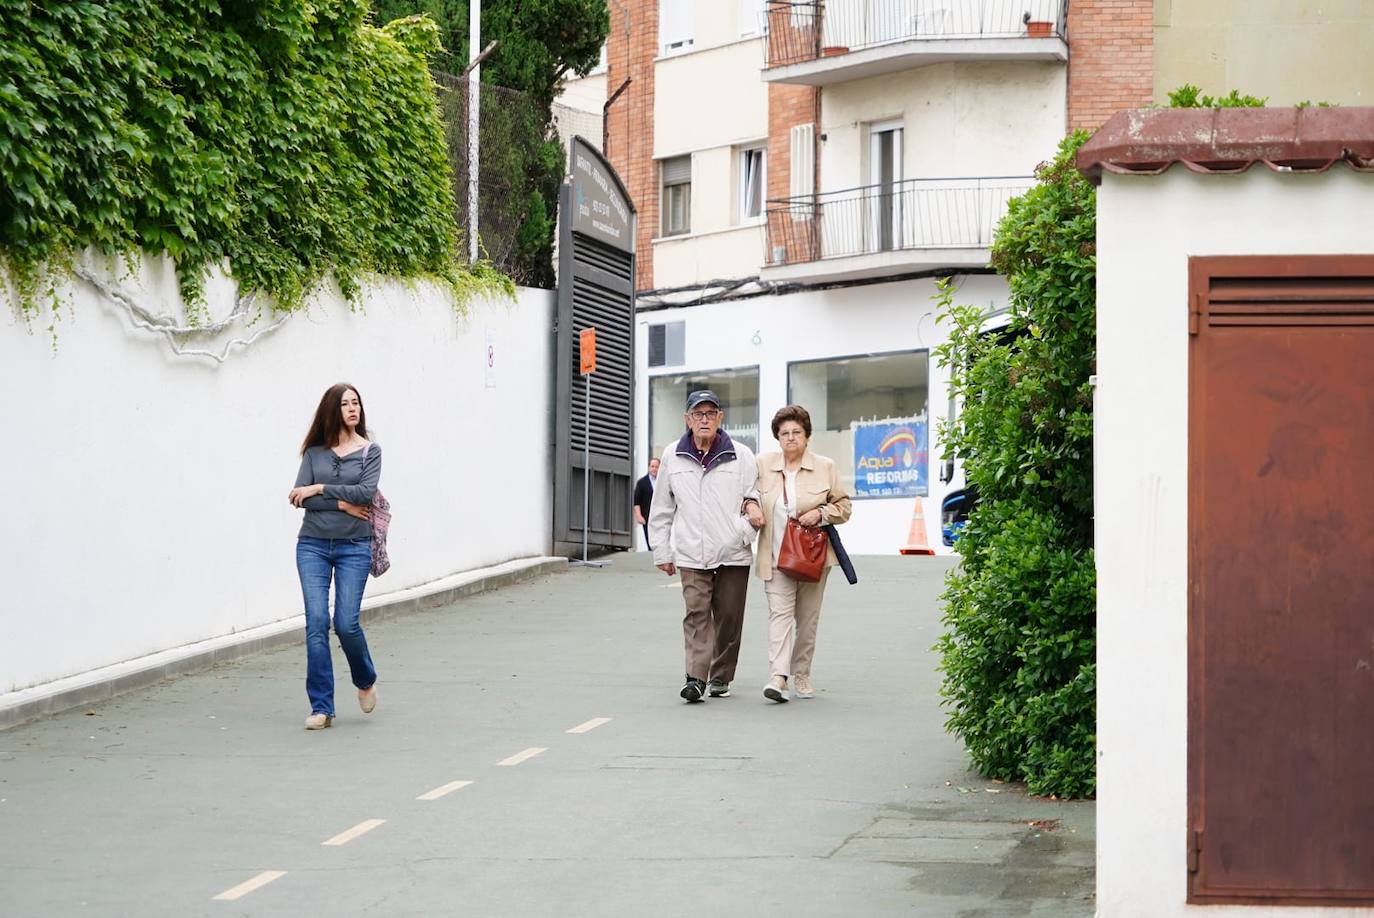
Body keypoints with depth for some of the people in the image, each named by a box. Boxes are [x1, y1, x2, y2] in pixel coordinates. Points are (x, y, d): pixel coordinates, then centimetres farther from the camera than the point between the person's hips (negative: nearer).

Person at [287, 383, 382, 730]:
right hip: (313, 545, 1)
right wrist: (342, 504, -12)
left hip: (353, 547, -1)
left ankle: (365, 681, 23)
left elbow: (367, 491, -12)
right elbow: (299, 497, -5)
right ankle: (321, 707, -4)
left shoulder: (370, 452, 5)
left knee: (346, 623, -9)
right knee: (316, 622, -8)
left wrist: (320, 489, -10)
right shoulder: (314, 452, 7)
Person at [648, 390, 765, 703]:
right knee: (696, 612, -10)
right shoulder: (672, 457, 8)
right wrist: (662, 552, 13)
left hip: (733, 551, 0)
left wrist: (753, 506, -14)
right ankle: (696, 678, -16)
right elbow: (661, 509, 14)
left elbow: (755, 493, 10)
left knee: (729, 616, 5)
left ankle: (720, 676, 19)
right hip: (691, 553, 0)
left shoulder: (741, 455, 4)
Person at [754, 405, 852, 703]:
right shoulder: (763, 465, 4)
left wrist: (821, 514, -11)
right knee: (780, 612, -14)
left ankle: (801, 675, 21)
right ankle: (778, 676, -25)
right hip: (777, 556, -1)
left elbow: (844, 506, 7)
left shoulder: (825, 468, 3)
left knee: (807, 618, 8)